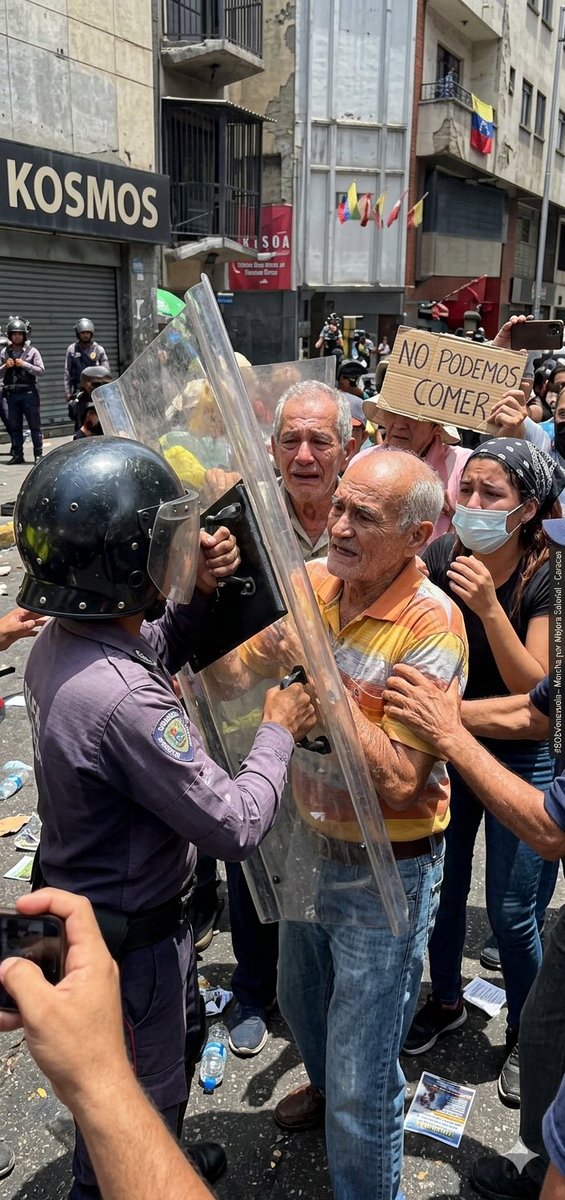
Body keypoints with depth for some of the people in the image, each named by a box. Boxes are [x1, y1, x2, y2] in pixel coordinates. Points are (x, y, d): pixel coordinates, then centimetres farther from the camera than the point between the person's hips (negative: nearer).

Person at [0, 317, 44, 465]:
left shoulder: (32, 351, 0)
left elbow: (41, 370, -7)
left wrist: (24, 364, -15)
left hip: (28, 393, -3)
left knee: (35, 425, 0)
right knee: (14, 426, 7)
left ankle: (38, 454, 5)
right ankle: (17, 454, 14)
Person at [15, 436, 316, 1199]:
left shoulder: (58, 642, -9)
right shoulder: (122, 701, -38)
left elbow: (154, 652, 12)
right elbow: (236, 827, -30)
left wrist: (198, 592, -6)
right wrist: (279, 730, -15)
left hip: (81, 894, 9)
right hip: (127, 936, -9)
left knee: (182, 1037, 33)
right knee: (140, 1098, 18)